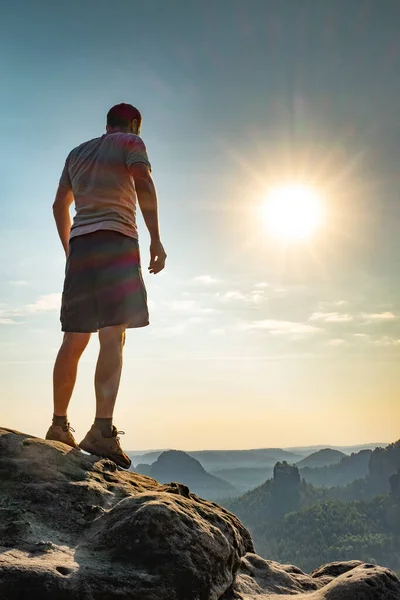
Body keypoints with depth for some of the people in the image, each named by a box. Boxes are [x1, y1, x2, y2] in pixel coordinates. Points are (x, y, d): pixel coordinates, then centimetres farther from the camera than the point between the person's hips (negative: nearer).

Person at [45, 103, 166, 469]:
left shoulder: (78, 153, 26)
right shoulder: (131, 143, 8)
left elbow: (60, 205, 28)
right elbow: (144, 185, -9)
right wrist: (155, 239, -11)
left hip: (80, 244, 6)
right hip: (116, 239, -6)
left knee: (74, 340, 8)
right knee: (113, 336, -16)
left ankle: (59, 426, 13)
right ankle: (102, 430, -28)